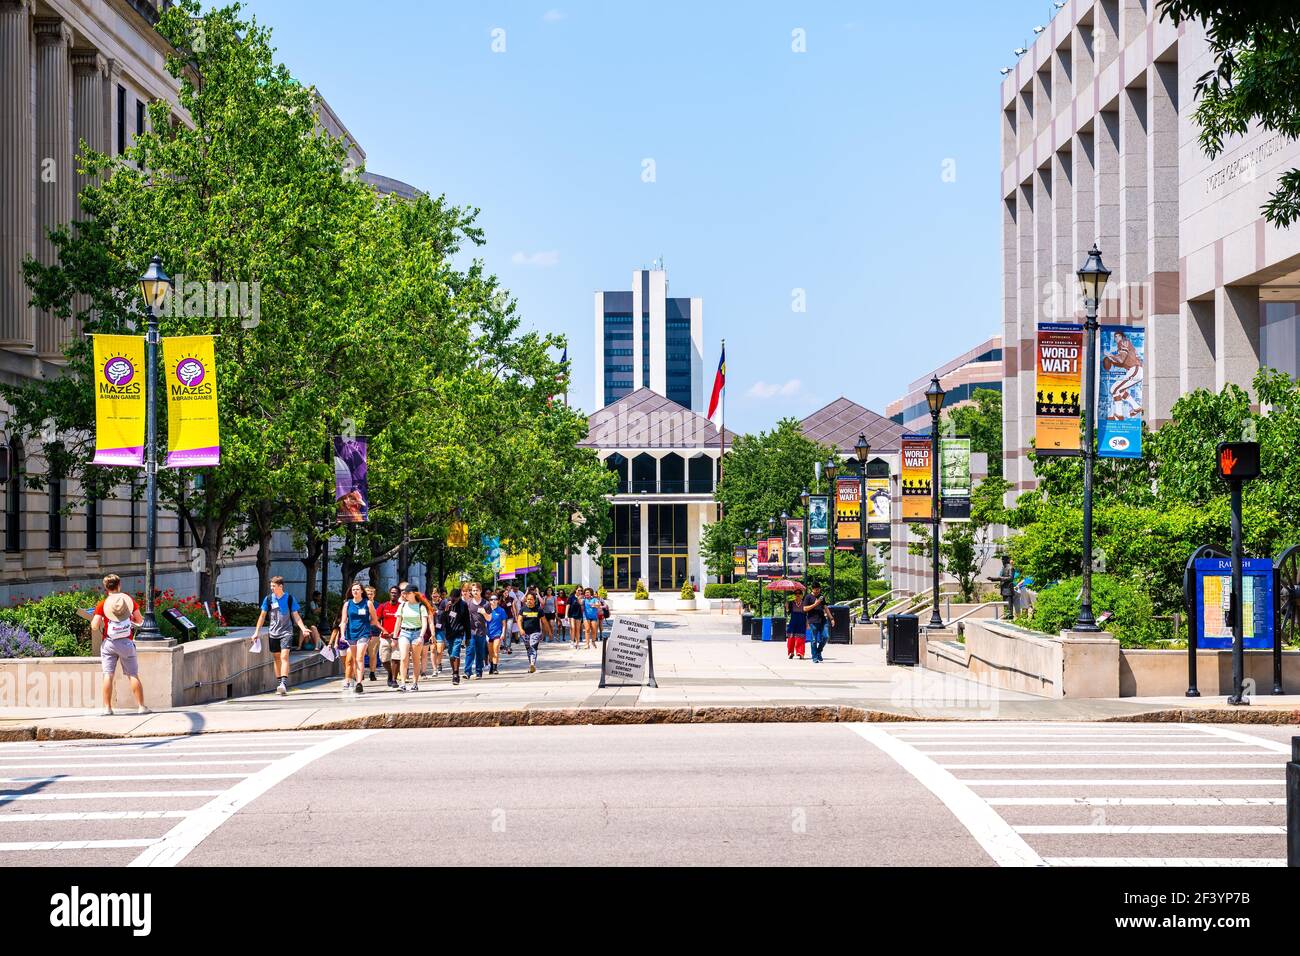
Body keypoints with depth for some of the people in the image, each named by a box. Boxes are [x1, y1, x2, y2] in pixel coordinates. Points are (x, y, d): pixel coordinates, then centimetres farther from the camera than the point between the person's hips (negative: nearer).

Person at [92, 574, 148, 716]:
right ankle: (141, 706, 4)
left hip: (108, 642, -1)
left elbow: (95, 627, -6)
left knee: (108, 675, 0)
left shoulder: (102, 604, -3)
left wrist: (93, 619, 15)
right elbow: (140, 620, 7)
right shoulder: (129, 600, 2)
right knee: (133, 675, 4)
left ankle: (107, 708, -2)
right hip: (126, 642, 1)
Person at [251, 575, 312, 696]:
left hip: (286, 632, -3)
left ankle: (284, 683, -23)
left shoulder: (289, 598, -2)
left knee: (284, 656, -15)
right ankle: (279, 683, 17)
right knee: (276, 658, 8)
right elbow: (262, 616, 10)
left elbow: (296, 616, 2)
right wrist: (256, 632, 7)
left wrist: (303, 628, -11)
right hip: (273, 633, 3)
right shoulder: (268, 599, 3)